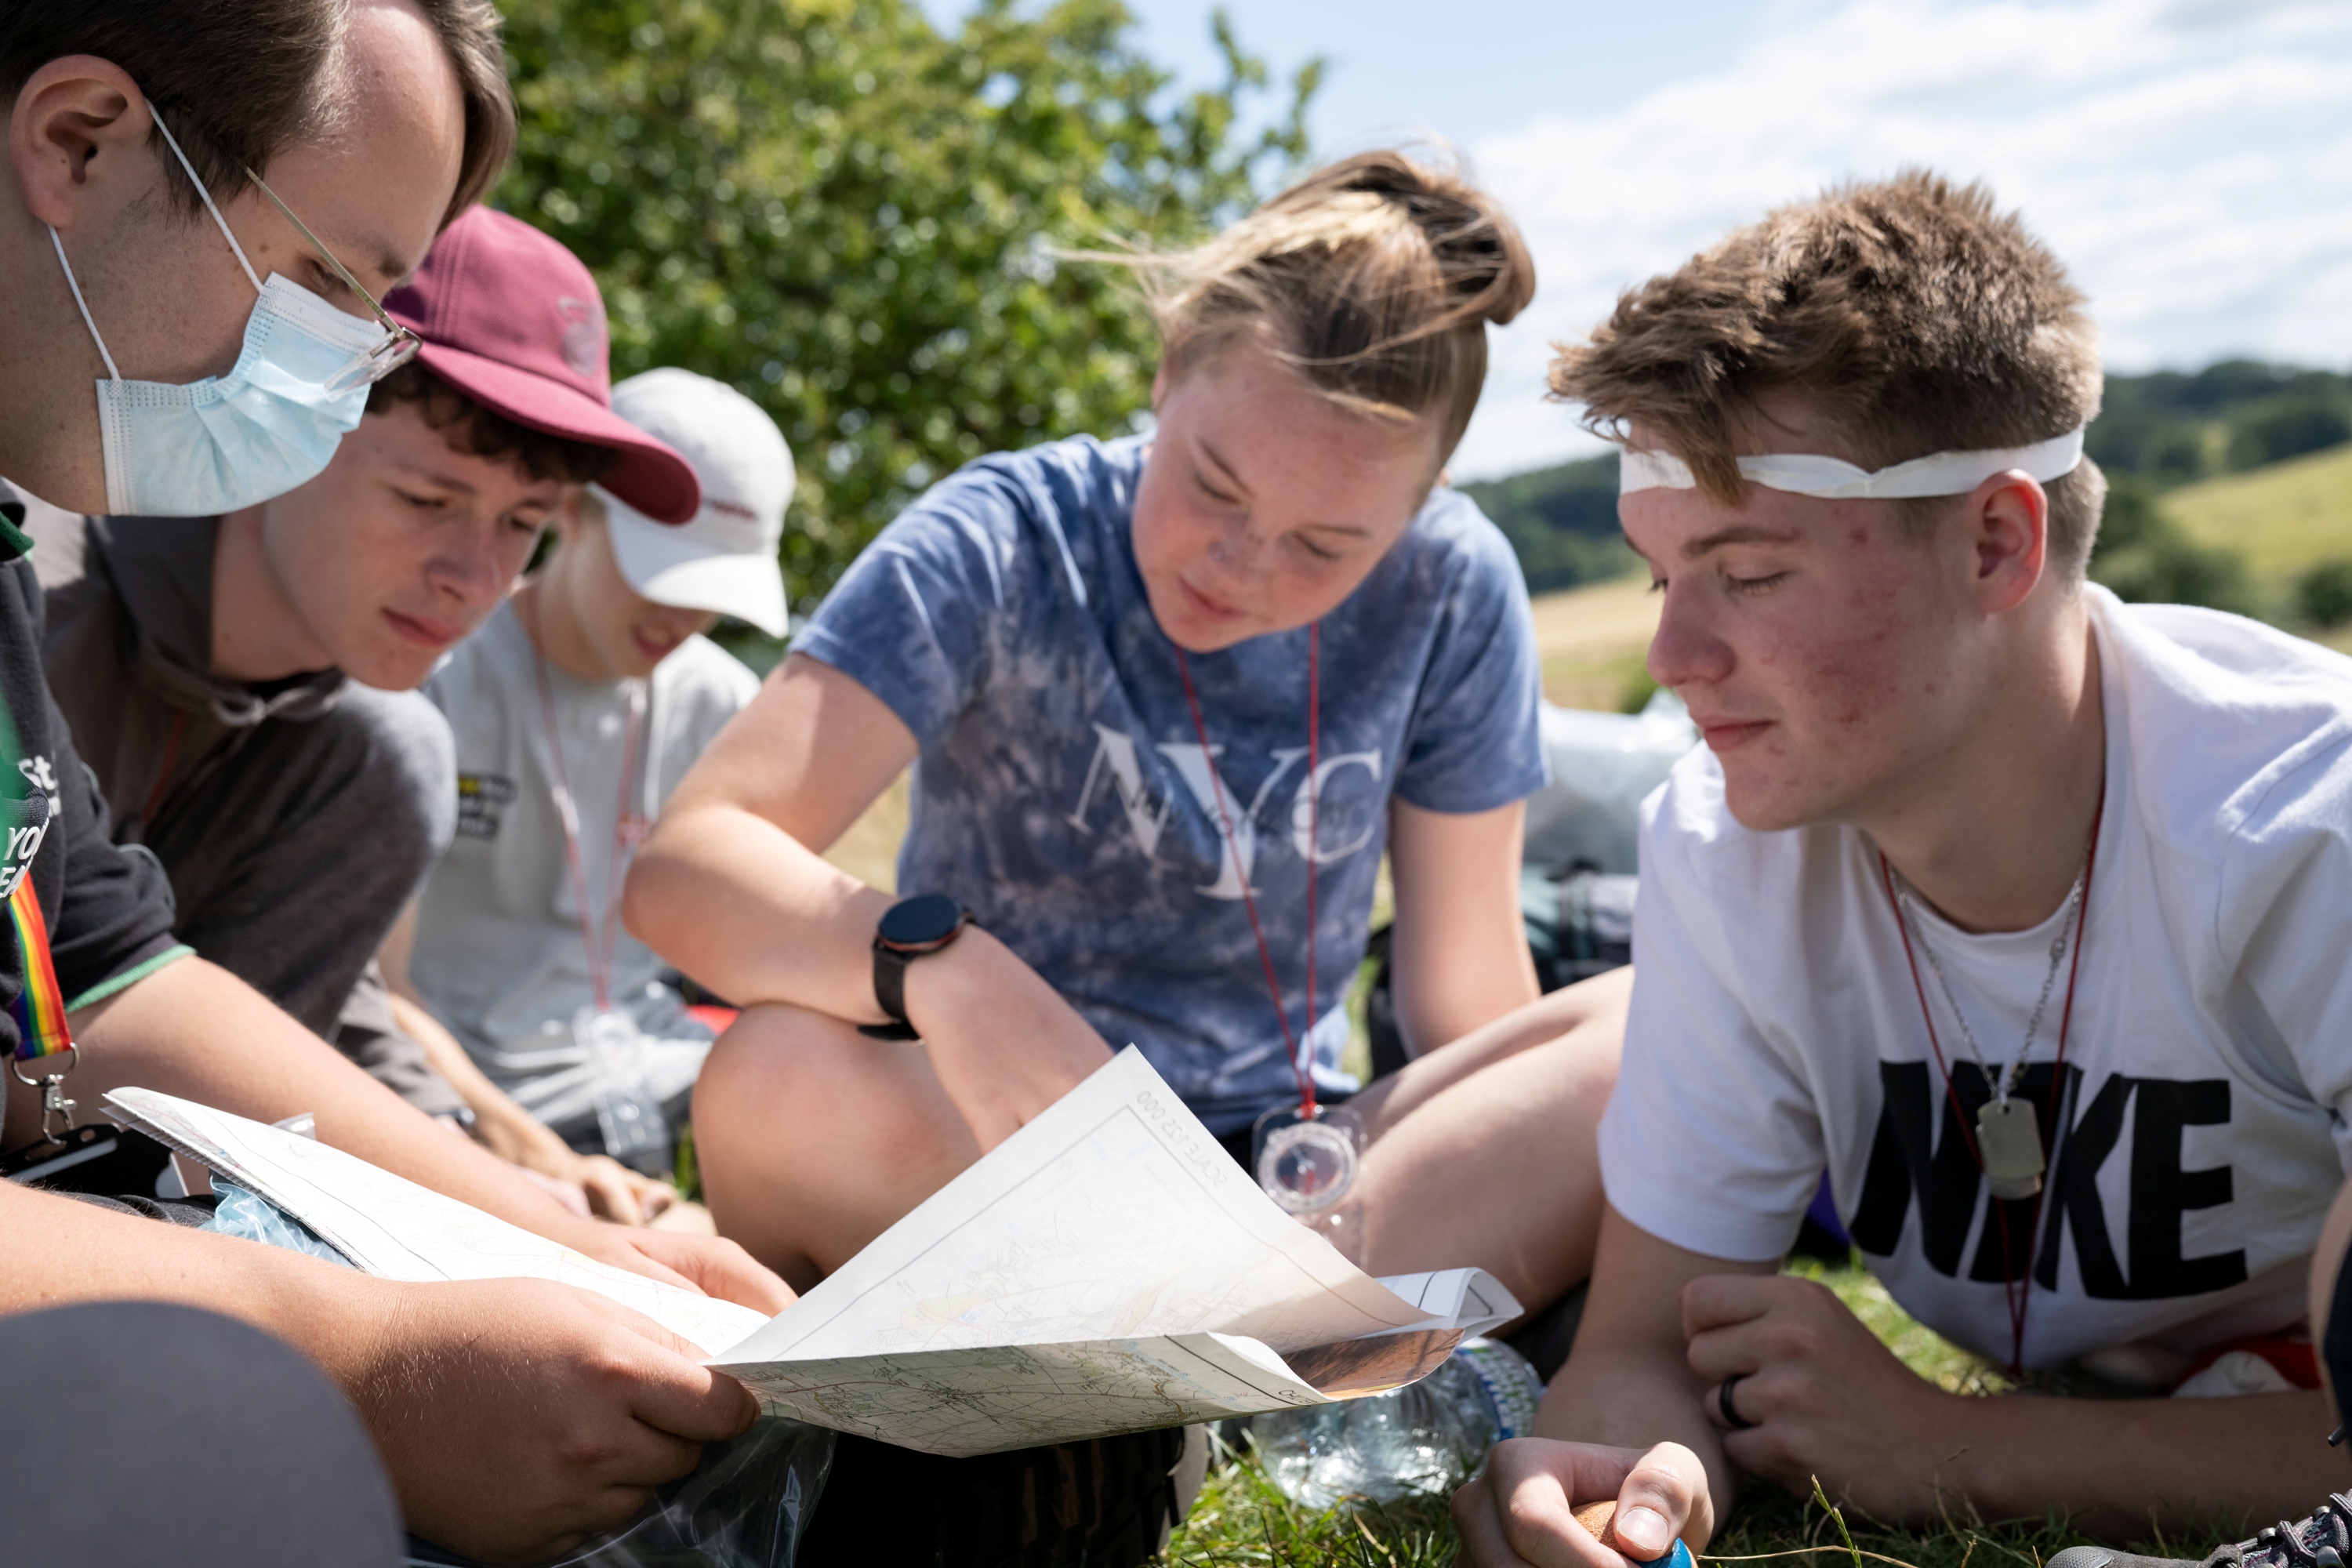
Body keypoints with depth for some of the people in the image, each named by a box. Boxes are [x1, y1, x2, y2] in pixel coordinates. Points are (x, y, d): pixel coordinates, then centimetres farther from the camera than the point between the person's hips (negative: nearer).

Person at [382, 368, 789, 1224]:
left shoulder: (722, 707, 7)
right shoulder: (435, 678, -9)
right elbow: (376, 989, -12)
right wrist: (540, 1161, -24)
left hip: (660, 1071, 6)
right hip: (480, 1099, -5)